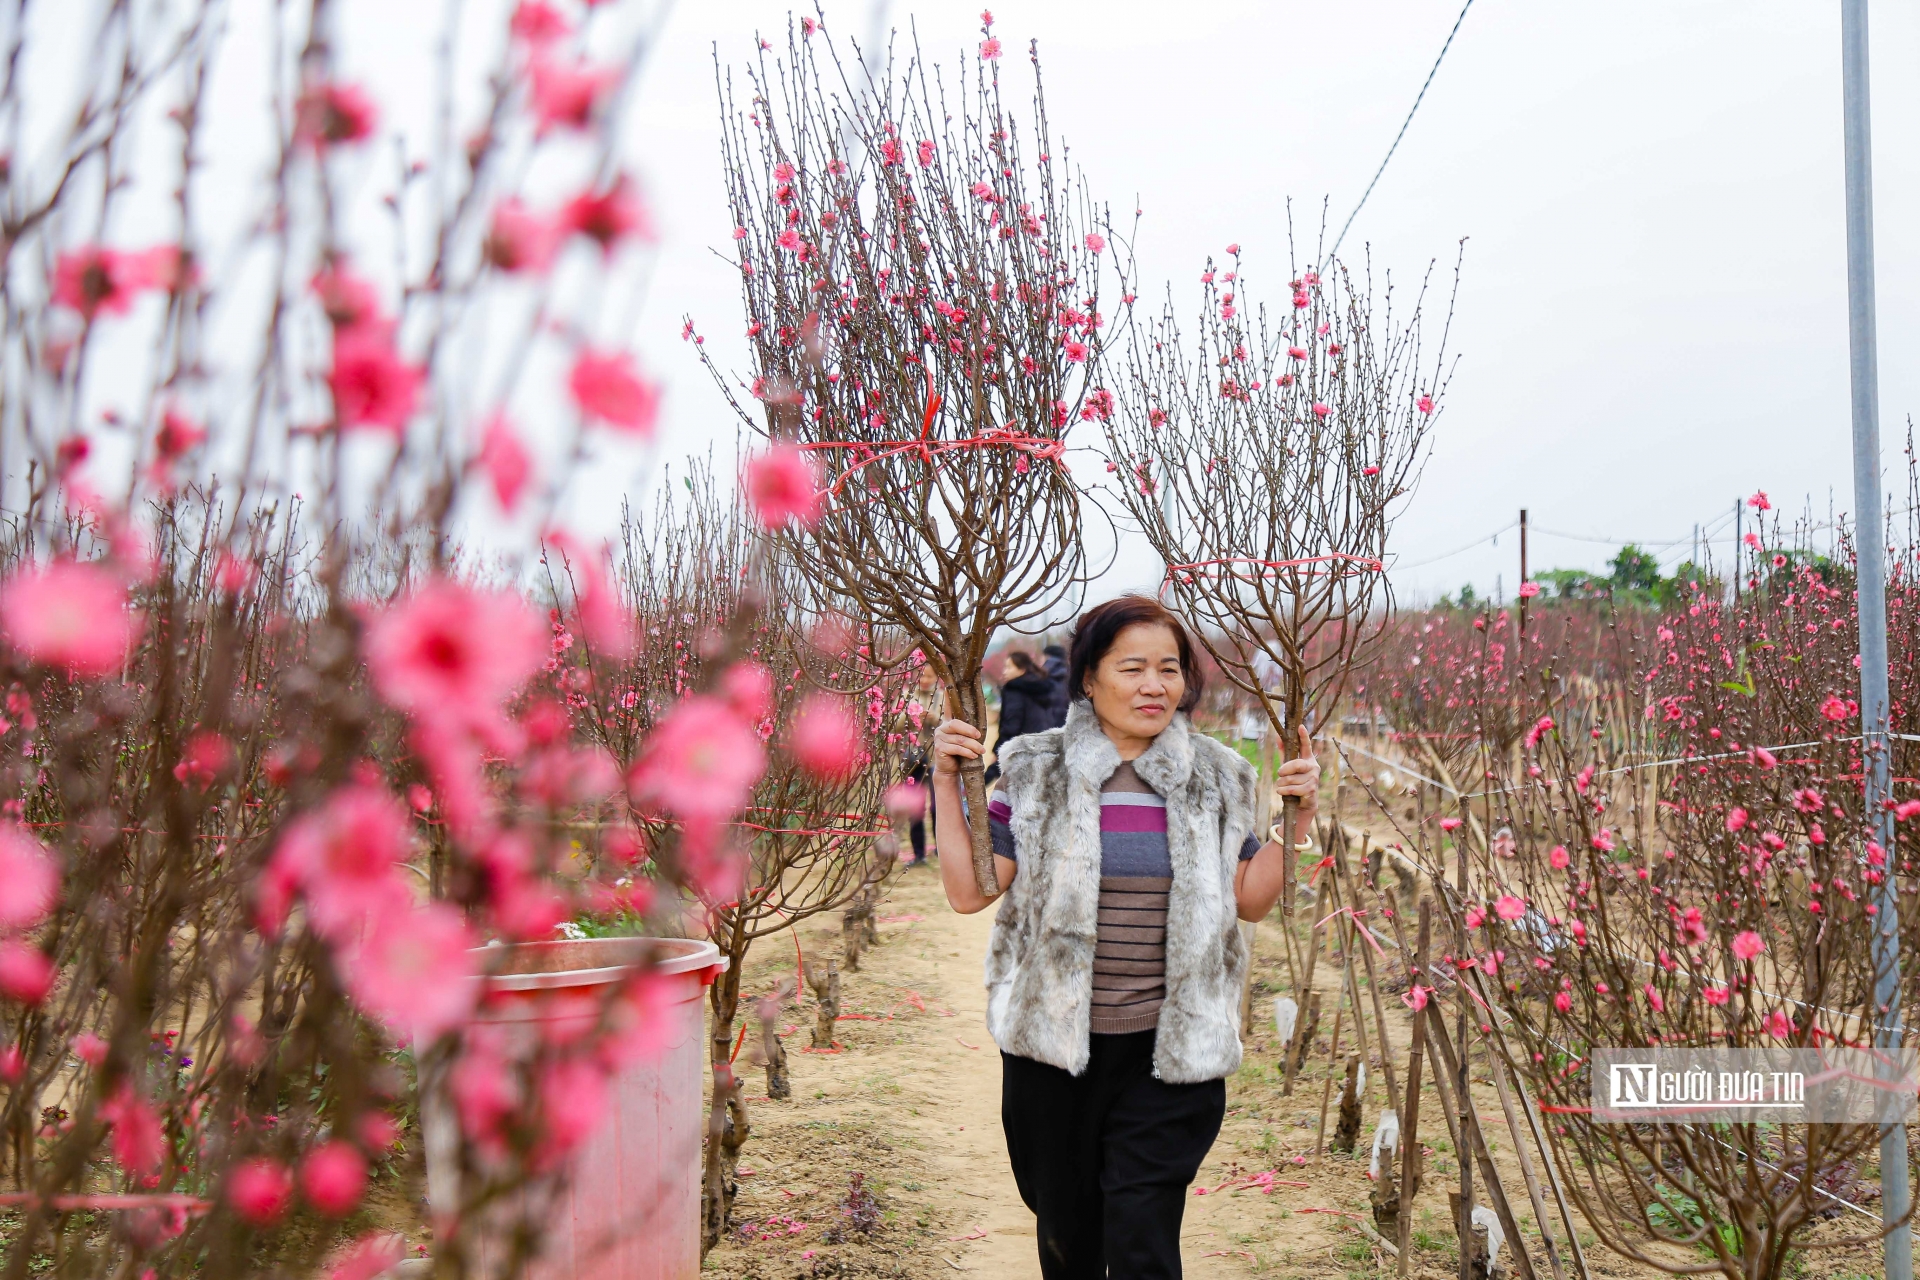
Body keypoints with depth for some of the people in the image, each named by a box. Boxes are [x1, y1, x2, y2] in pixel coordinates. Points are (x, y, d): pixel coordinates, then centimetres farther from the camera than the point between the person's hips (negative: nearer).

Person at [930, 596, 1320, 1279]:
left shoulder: (1215, 778, 2)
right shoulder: (1036, 771, -4)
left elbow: (1250, 900, 8)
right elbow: (969, 891, -5)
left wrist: (1297, 820, -4)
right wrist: (946, 782, -13)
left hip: (1171, 1051, 0)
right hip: (1054, 1046, 0)